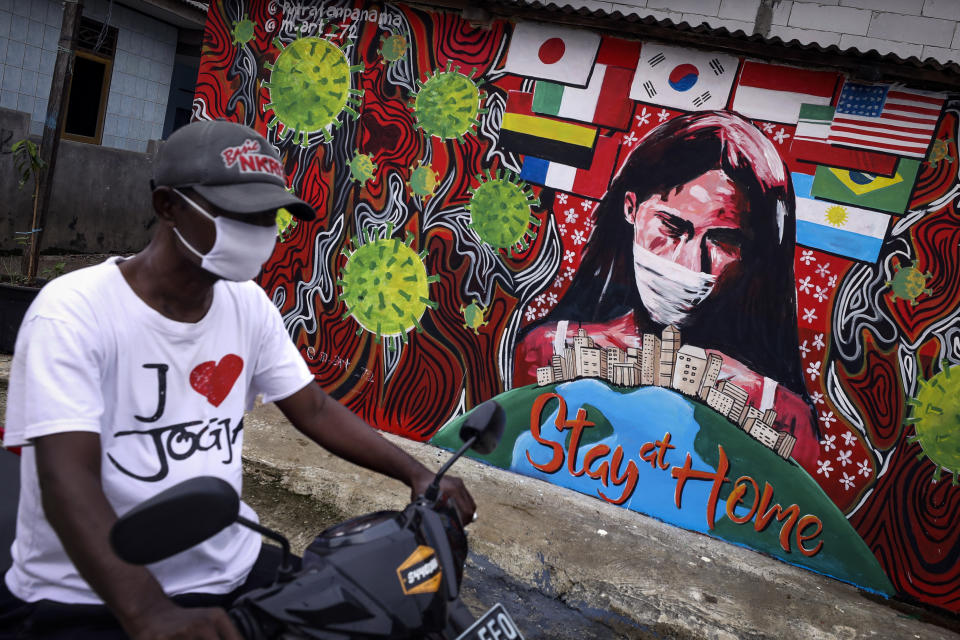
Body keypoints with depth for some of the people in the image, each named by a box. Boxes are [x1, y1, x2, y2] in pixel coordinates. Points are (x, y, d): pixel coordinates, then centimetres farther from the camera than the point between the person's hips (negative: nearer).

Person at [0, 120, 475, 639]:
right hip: (84, 598, -5)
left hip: (233, 573, 5)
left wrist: (416, 475, -4)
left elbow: (314, 408, 7)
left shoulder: (248, 304, 3)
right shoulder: (74, 311, -16)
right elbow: (68, 481, -25)